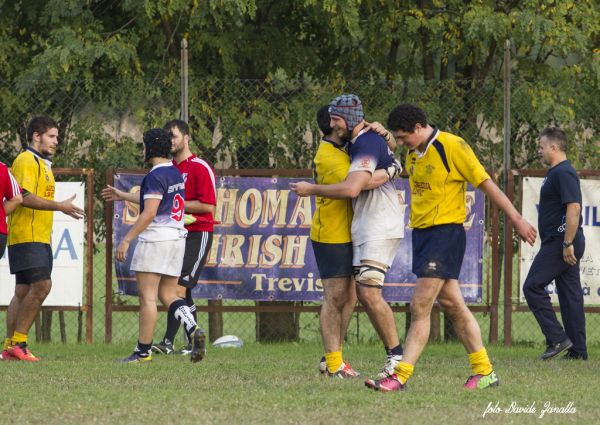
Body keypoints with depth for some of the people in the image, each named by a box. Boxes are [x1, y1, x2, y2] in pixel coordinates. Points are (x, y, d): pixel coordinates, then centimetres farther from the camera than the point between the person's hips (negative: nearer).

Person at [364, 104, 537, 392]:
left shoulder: (452, 146, -12)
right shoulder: (414, 153, 12)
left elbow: (486, 184, -9)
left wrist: (517, 220, -6)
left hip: (446, 232, -8)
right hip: (421, 233, 8)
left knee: (420, 306, -12)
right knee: (452, 305, 9)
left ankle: (401, 377, -13)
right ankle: (484, 373, 14)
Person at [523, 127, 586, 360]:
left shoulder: (564, 173, -14)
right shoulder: (556, 173, 19)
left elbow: (573, 208, -23)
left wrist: (567, 243, -24)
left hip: (560, 243, -10)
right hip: (562, 243, 10)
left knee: (533, 286, -10)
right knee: (570, 294, 9)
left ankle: (557, 339, -11)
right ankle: (577, 350, 9)